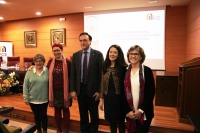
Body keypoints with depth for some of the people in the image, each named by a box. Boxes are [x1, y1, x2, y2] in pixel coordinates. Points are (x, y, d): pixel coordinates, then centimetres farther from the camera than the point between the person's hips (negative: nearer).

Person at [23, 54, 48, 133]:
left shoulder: (47, 71, -6)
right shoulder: (29, 72, -3)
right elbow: (25, 86, 0)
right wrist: (26, 98, -3)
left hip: (44, 99, -1)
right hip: (33, 99, 2)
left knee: (43, 115, 12)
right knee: (36, 116, 17)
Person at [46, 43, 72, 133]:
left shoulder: (67, 62, -8)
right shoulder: (50, 62, 2)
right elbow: (47, 75, 9)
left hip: (65, 90, -2)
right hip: (54, 90, 2)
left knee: (65, 109, 12)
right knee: (57, 109, 14)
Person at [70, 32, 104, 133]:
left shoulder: (98, 54, -7)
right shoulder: (75, 55, 3)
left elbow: (101, 73, -8)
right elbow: (72, 74, 3)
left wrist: (99, 91, -11)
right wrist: (72, 90, -1)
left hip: (92, 89, -3)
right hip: (80, 89, 3)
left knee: (94, 114, 14)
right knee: (83, 114, 17)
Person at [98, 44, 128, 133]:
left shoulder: (123, 67, -11)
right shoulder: (105, 67, 2)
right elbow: (103, 84, 6)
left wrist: (125, 100, -12)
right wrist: (101, 99, 5)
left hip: (119, 98, -4)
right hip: (108, 98, 4)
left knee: (120, 122, 12)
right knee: (111, 121, 18)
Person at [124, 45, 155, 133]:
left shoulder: (147, 71, -6)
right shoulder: (125, 71, 1)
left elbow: (151, 92, -7)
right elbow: (123, 92, 2)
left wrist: (141, 110, -11)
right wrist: (128, 111, -5)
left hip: (144, 113, -2)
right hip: (129, 113, 3)